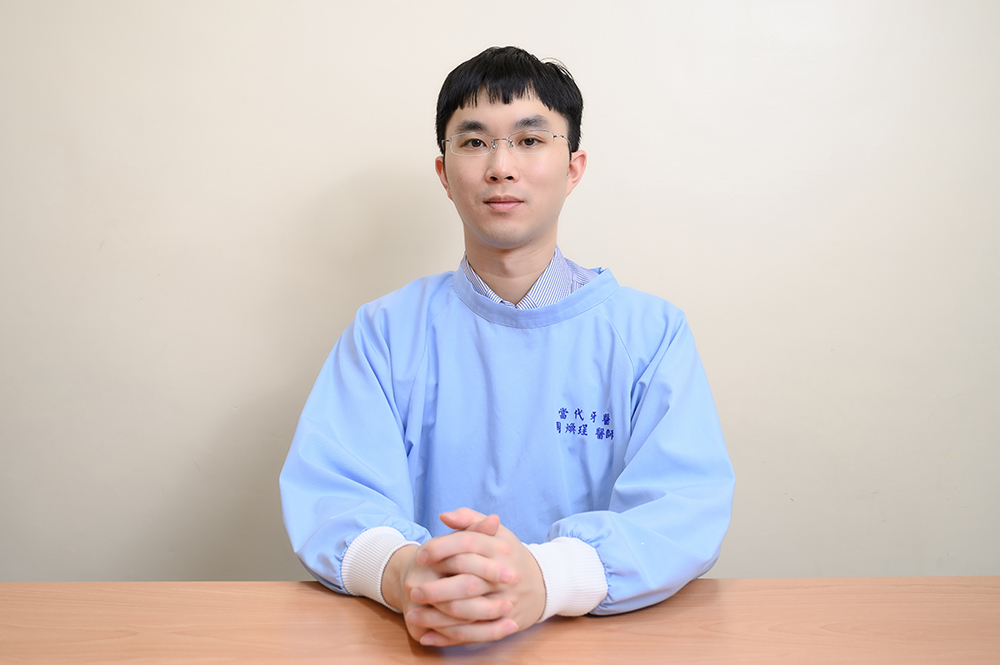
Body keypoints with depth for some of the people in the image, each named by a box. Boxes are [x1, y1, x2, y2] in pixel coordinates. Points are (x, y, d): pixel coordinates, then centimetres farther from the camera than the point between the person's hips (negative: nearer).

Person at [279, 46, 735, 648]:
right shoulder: (387, 329, 6)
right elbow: (328, 488, -4)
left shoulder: (649, 330, 3)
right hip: (425, 641, 1)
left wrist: (545, 579, -30)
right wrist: (397, 570, -28)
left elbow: (689, 503, -10)